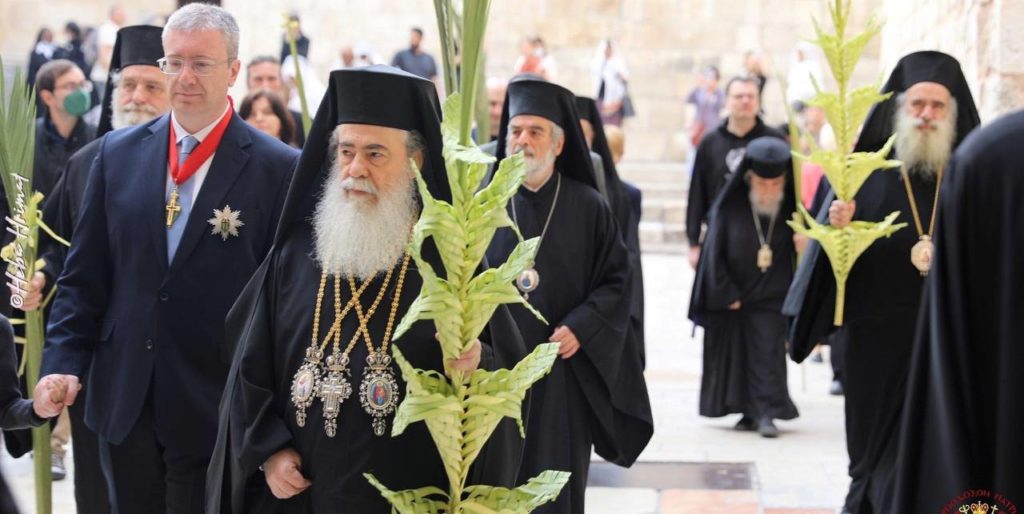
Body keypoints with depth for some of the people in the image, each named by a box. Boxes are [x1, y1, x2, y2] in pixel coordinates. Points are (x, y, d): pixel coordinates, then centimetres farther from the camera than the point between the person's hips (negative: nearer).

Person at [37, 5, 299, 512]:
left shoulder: (277, 167, -8)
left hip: (217, 408, -4)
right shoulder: (119, 152, 4)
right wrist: (63, 363, -3)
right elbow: (84, 276, 7)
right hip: (124, 400, 4)